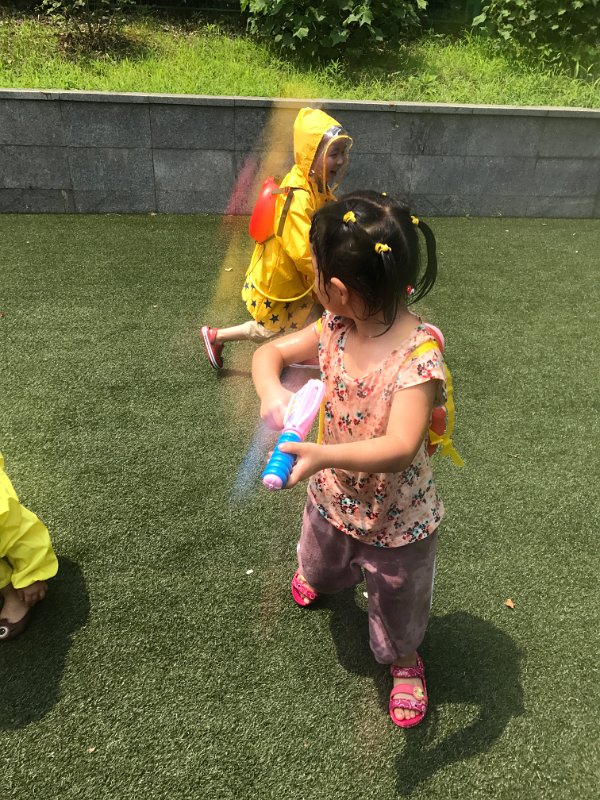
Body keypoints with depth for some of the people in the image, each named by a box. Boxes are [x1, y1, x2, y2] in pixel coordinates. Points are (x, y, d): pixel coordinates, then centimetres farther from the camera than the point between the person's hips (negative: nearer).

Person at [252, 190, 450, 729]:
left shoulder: (419, 355, -35)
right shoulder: (335, 330, -17)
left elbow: (401, 448, -44)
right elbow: (270, 352, -8)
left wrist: (323, 455, -59)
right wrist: (271, 391, -30)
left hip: (397, 519, -5)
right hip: (333, 497, 6)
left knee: (399, 603, 24)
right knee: (320, 559, 38)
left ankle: (405, 662, 58)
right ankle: (317, 576, 76)